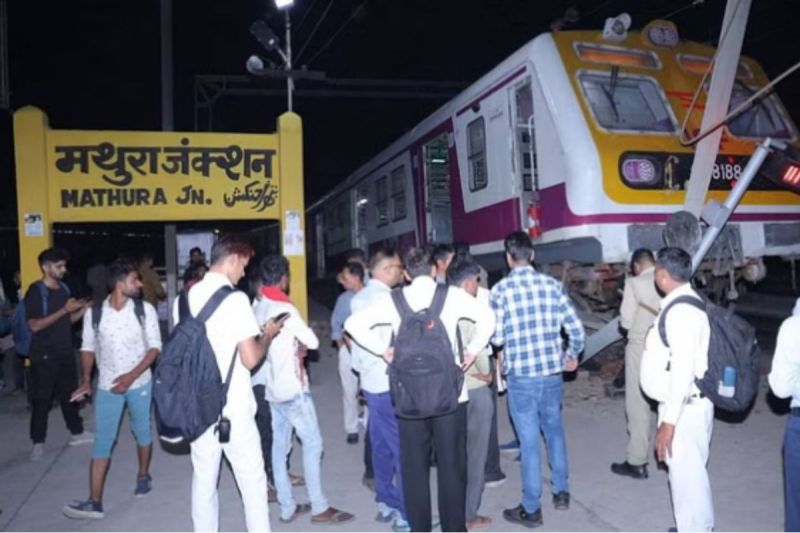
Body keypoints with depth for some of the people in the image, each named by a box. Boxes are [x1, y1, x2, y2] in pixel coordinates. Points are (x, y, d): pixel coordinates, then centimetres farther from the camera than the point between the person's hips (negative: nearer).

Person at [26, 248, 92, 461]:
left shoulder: (64, 288, 7)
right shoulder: (35, 291, -12)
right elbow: (34, 325, -20)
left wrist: (84, 309, -2)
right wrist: (64, 310, -23)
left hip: (65, 352, 6)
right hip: (44, 355, -6)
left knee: (70, 392, 14)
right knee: (42, 398, 2)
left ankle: (77, 433, 25)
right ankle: (38, 442, 13)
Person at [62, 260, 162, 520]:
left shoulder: (145, 310, -11)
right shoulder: (94, 313, -8)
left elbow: (154, 346, -10)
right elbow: (88, 348, 4)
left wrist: (131, 376, -20)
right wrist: (86, 379, -7)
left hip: (140, 383, 0)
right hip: (107, 386, 0)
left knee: (142, 432, 15)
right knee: (102, 441, 1)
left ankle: (143, 476, 38)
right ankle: (95, 502, 6)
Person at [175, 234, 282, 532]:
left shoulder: (185, 298, 5)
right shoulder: (235, 299, -16)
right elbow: (250, 359, -19)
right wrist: (267, 335, 0)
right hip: (233, 408, -6)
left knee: (203, 479, 16)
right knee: (252, 479, 8)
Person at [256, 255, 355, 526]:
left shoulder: (258, 309, 7)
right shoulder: (285, 309, -18)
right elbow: (313, 342, -15)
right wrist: (303, 335, 5)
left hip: (272, 387, 8)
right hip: (292, 387, -8)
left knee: (279, 445, 10)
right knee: (313, 443, 0)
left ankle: (287, 507, 17)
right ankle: (319, 508, 6)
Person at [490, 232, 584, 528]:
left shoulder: (501, 289, -9)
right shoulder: (552, 284, 0)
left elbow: (497, 337, -10)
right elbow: (576, 329, 0)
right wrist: (572, 355, 18)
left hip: (521, 375, -4)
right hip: (553, 372, 4)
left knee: (529, 441, 5)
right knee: (554, 430, 23)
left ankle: (531, 510, 18)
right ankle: (561, 491, 35)